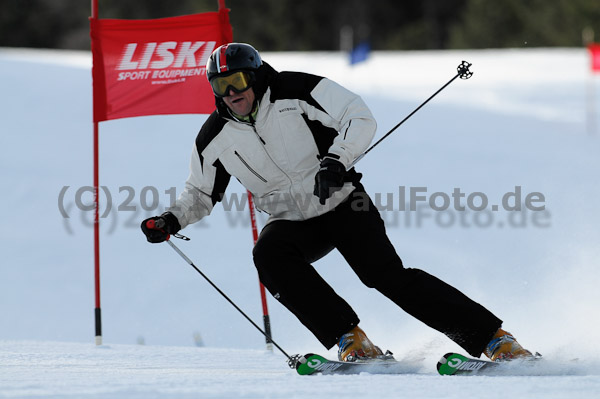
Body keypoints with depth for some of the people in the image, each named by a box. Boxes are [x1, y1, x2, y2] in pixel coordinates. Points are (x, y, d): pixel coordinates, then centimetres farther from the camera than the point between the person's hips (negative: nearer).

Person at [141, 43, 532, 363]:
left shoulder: (296, 92, -15)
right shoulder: (215, 138, -3)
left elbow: (360, 117, -18)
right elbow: (202, 194, 12)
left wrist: (336, 160, -33)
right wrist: (171, 220, -7)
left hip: (342, 204, -4)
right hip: (294, 223, 4)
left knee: (387, 273, -20)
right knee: (269, 254, -28)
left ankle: (495, 339, -16)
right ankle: (351, 341, -27)